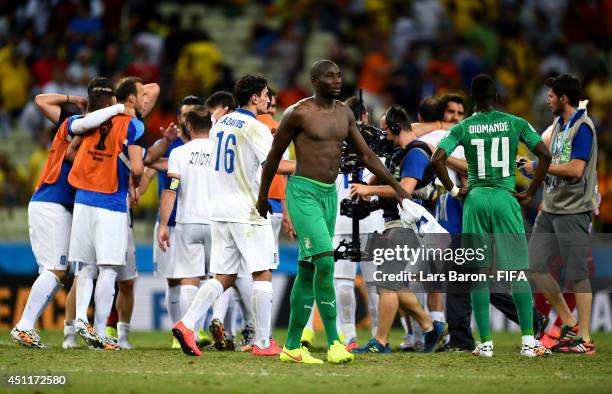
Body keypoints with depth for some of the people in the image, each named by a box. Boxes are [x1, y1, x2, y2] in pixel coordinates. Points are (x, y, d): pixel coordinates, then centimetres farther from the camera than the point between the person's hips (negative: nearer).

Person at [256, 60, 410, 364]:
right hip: (303, 193, -7)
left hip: (329, 196, 7)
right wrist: (263, 197, 6)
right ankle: (333, 341, -18)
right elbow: (274, 155, 0)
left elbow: (365, 154, 16)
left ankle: (291, 347, 14)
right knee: (325, 262, -20)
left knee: (308, 271, 8)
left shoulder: (344, 113, 10)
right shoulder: (298, 113, -9)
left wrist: (395, 186, 9)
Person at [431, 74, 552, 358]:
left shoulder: (462, 128, 2)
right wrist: (530, 193, 4)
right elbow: (545, 155, -3)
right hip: (506, 199, -1)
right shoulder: (515, 124, 2)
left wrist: (453, 190, 2)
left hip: (475, 200, 1)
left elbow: (437, 159, -9)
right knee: (518, 271, 3)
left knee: (478, 275, 6)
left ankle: (485, 343, 3)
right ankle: (528, 342, -2)